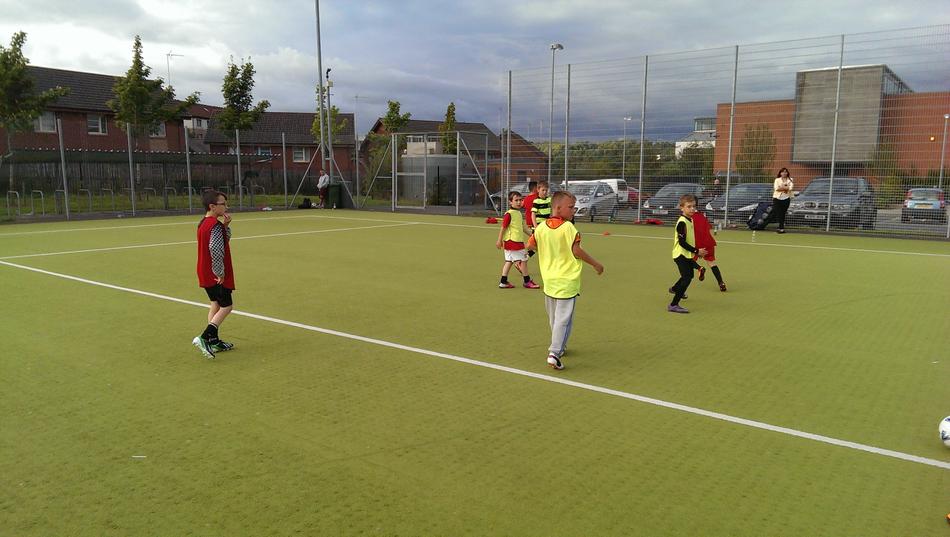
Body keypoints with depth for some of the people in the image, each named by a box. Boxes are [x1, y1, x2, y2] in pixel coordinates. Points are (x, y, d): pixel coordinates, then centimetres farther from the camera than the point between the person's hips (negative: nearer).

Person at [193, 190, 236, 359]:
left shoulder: (204, 223, 11)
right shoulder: (216, 225, -19)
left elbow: (225, 239, 21)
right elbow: (216, 249, -30)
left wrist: (226, 225, 4)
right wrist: (220, 272, -23)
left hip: (205, 273, 10)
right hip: (216, 275, -10)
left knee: (215, 304, 17)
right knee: (226, 306, -2)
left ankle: (214, 342, 22)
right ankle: (204, 338, -10)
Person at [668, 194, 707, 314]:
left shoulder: (690, 220, 8)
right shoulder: (682, 223, -21)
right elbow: (682, 242, -26)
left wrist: (696, 251, 12)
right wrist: (696, 251, -24)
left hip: (687, 255, 10)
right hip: (681, 255, -10)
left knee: (689, 275, 28)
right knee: (687, 278, -19)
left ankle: (675, 289, 56)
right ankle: (674, 305, -19)